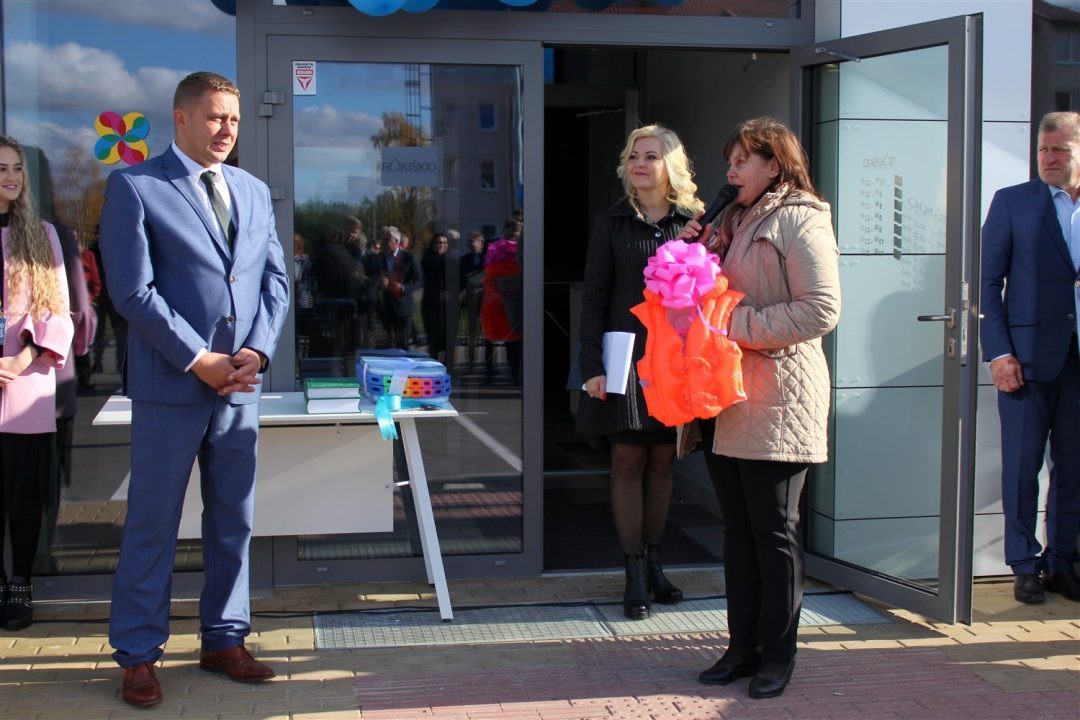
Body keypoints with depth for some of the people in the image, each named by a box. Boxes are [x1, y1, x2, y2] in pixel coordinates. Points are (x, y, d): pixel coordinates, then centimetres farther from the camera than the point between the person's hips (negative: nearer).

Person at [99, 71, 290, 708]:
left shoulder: (254, 191, 14)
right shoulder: (135, 187, -3)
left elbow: (276, 279, 12)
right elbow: (133, 289, -10)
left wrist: (257, 352, -4)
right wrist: (197, 361, -14)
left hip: (240, 384, 5)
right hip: (170, 386, -5)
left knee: (234, 521, 12)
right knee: (152, 524, 2)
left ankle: (224, 640, 24)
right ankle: (138, 655, 13)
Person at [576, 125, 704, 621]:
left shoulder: (694, 224, 6)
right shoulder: (611, 223, 3)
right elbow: (594, 297, 0)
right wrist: (592, 365, -8)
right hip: (625, 357, -1)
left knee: (662, 462, 8)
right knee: (628, 461, 0)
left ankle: (653, 562, 21)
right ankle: (635, 572, 7)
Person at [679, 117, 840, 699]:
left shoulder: (801, 221, -7)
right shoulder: (731, 221, 18)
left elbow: (820, 310, -17)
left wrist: (738, 323, -17)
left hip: (775, 400, -8)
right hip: (725, 399, 8)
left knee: (774, 531, 1)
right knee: (737, 529, 11)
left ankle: (778, 654, 12)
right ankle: (743, 647, 20)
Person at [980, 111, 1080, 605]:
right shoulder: (1013, 202, 3)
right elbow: (988, 281, 1)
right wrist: (998, 352, -7)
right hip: (1029, 355, -2)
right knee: (1022, 466, 2)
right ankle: (1024, 565, 14)